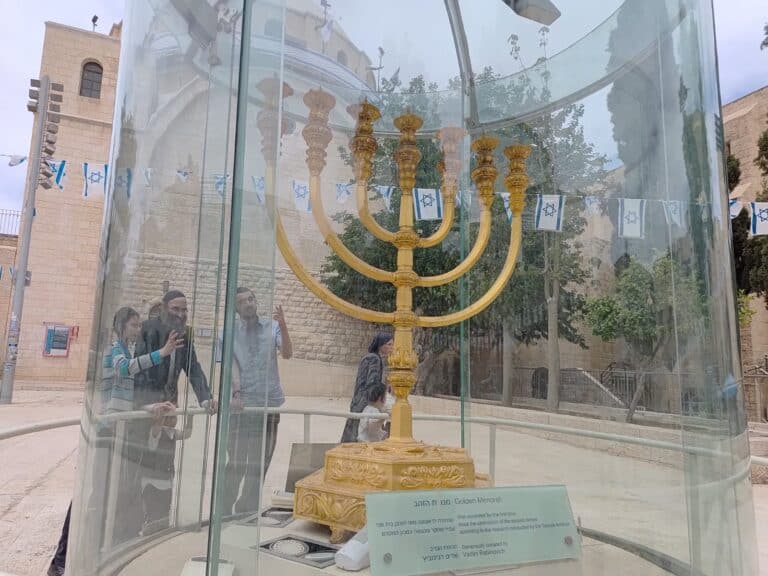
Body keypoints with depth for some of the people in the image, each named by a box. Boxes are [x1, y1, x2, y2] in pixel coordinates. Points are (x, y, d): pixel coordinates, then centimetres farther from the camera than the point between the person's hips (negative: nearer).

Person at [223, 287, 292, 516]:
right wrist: (236, 394, -21)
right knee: (236, 461, 5)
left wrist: (283, 326, -23)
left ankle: (248, 510, 27)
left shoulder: (272, 326, 3)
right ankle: (225, 510, 20)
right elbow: (231, 364, -8)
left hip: (269, 403, 2)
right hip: (241, 405, -2)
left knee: (259, 462, 12)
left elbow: (287, 354, -9)